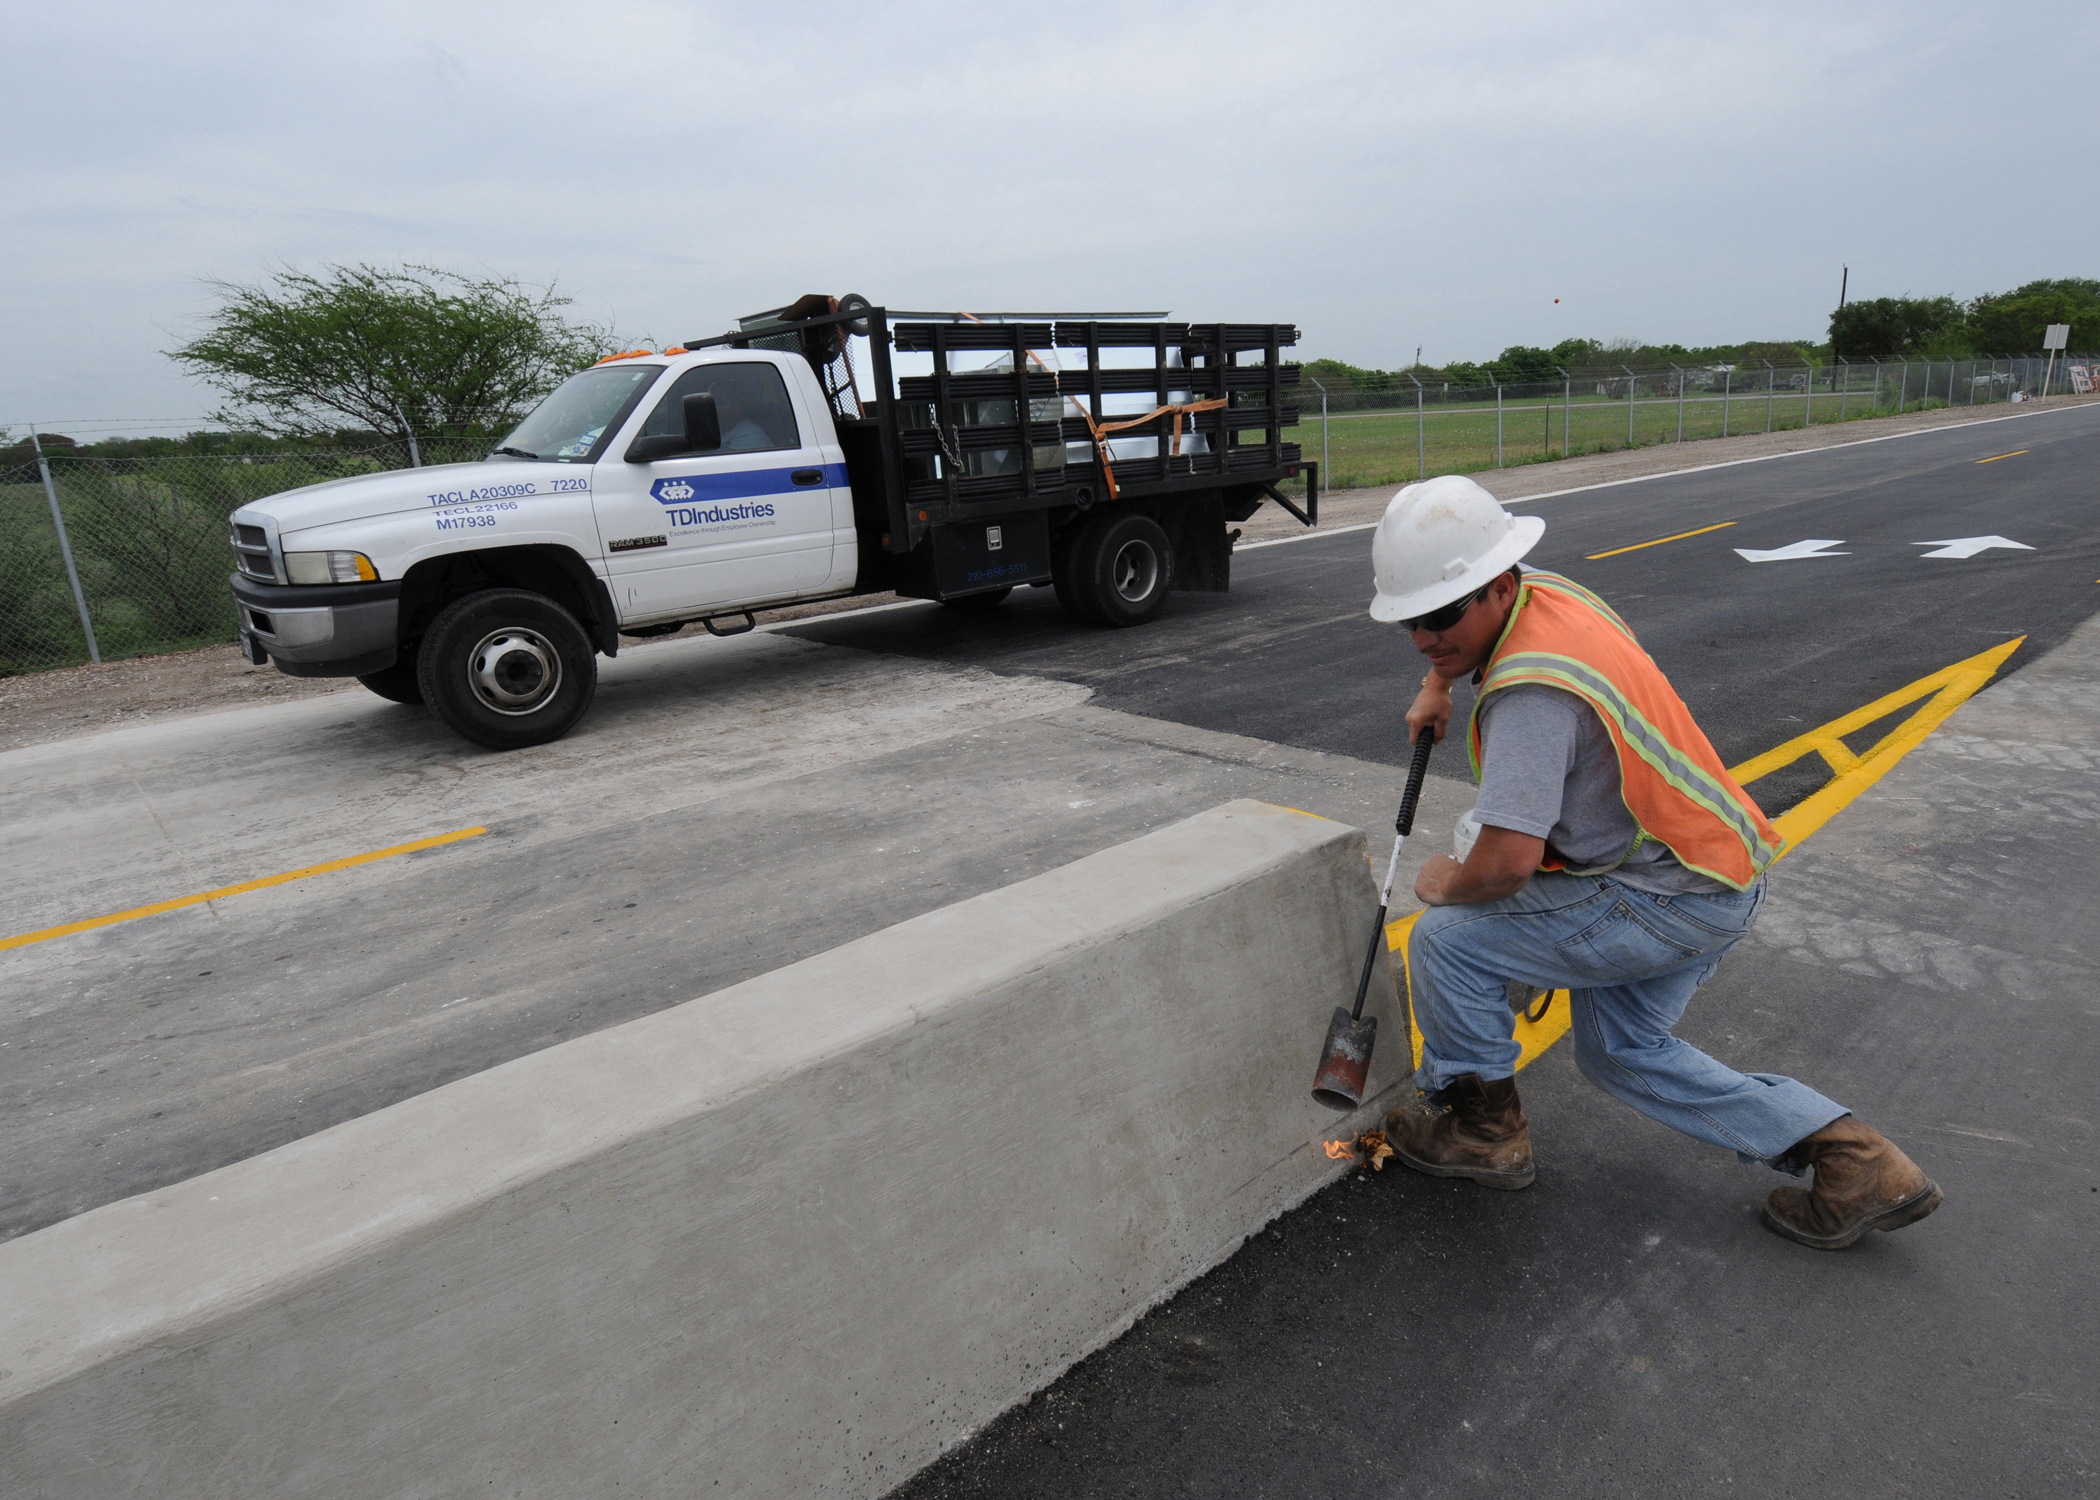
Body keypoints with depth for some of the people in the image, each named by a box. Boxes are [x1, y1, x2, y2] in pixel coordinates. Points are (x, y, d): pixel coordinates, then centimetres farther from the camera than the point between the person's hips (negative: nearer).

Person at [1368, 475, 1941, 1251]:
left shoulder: (1531, 691, -31)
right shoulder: (1545, 591, 0)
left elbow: (1507, 862, -34)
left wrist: (1445, 883, -14)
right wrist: (1436, 685, 15)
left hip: (1672, 900, -11)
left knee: (1448, 939, -12)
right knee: (1621, 1055, 21)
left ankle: (1479, 1127, 10)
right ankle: (1850, 1159, 22)